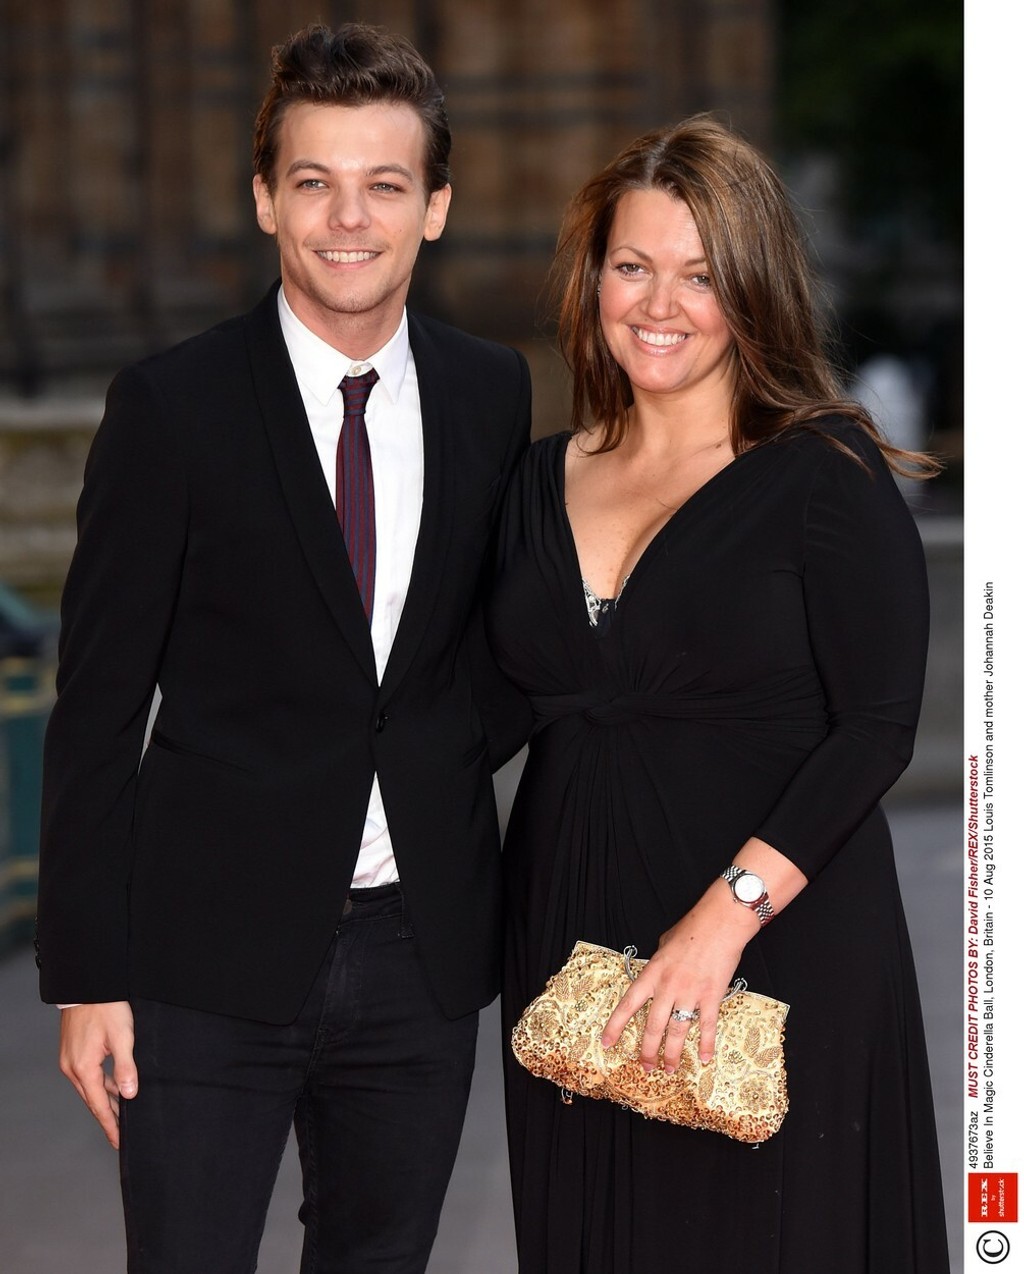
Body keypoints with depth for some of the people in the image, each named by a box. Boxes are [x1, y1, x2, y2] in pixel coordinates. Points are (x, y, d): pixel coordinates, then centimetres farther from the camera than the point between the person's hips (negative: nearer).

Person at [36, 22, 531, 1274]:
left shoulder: (494, 394, 5)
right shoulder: (173, 405, -7)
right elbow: (99, 703, -6)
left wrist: (458, 752, 0)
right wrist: (87, 974, -9)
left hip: (421, 948, 4)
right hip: (213, 954, -4)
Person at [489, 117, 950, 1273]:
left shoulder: (828, 473, -6)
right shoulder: (546, 480, 10)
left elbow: (876, 728, -12)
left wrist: (727, 914, -21)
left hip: (776, 948, -5)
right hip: (570, 945, 5)